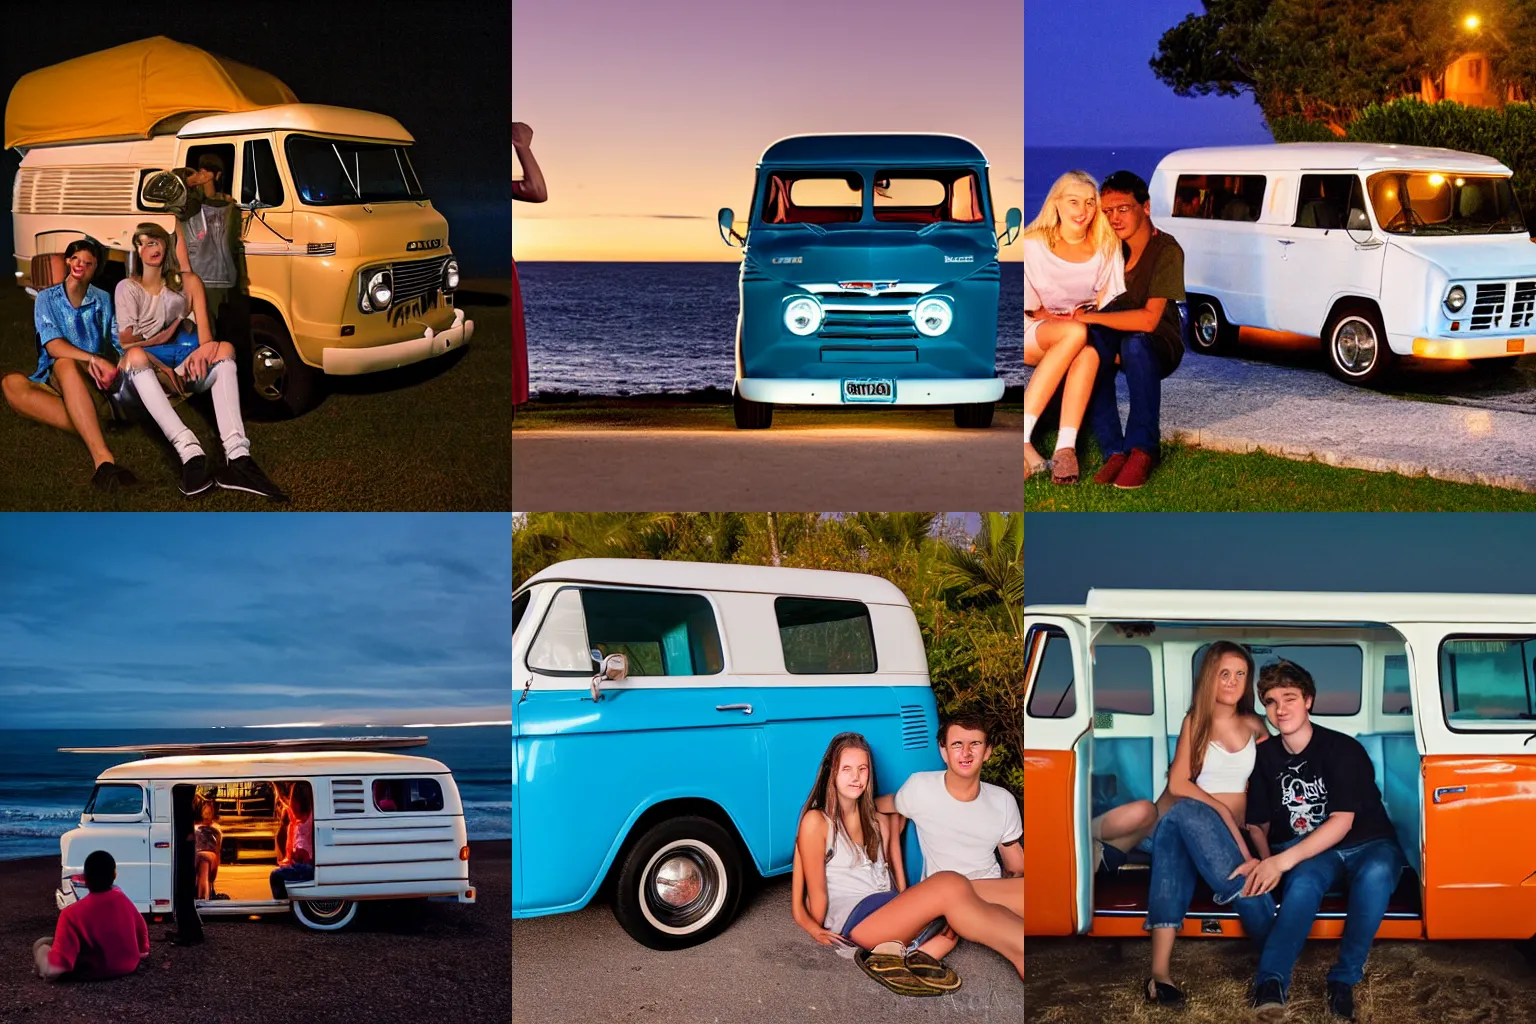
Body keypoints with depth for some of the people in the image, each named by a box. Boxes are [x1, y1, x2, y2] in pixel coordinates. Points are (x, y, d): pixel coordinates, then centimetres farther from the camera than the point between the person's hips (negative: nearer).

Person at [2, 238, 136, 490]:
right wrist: (92, 358, -27)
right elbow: (53, 346, -9)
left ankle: (102, 458, -60)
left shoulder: (103, 300, 10)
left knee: (65, 364, -38)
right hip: (53, 383, 1)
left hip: (92, 383, -1)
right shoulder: (47, 298, 6)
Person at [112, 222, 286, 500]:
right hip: (146, 370, -2)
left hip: (184, 365, 2)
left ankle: (237, 454, -49)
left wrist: (204, 348, -25)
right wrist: (161, 369, -18)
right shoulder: (127, 288, 12)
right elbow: (126, 342, -1)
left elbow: (204, 327, 0)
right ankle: (189, 451, -55)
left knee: (224, 349, -26)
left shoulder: (186, 282, 17)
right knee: (135, 355, -36)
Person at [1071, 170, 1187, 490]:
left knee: (1135, 343, -39)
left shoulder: (1166, 250, -19)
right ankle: (1114, 450, -26)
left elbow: (1148, 320, -28)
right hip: (1115, 342, 4)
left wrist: (1086, 316, -30)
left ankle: (1143, 448, -27)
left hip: (1158, 347, -4)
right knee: (1088, 350, -32)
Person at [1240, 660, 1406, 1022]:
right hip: (1310, 853, 2)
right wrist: (1266, 862, -16)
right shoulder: (1266, 757, 2)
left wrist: (1283, 861, -31)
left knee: (1375, 874, -39)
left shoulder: (1343, 749, -13)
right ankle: (1271, 982, -47)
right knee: (1304, 880, -36)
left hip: (1366, 846, -2)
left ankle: (1344, 979, -29)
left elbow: (1342, 822, -21)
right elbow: (1258, 824, 8)